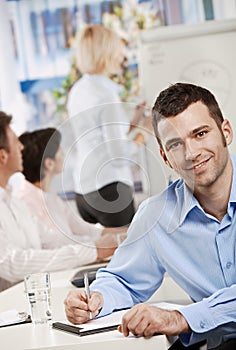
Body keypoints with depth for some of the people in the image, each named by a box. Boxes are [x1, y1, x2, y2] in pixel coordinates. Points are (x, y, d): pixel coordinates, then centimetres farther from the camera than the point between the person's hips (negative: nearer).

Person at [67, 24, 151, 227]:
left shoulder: (77, 90, 11)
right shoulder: (106, 95, -15)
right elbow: (119, 156, -16)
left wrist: (134, 123, 17)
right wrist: (142, 134, -2)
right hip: (109, 189, -8)